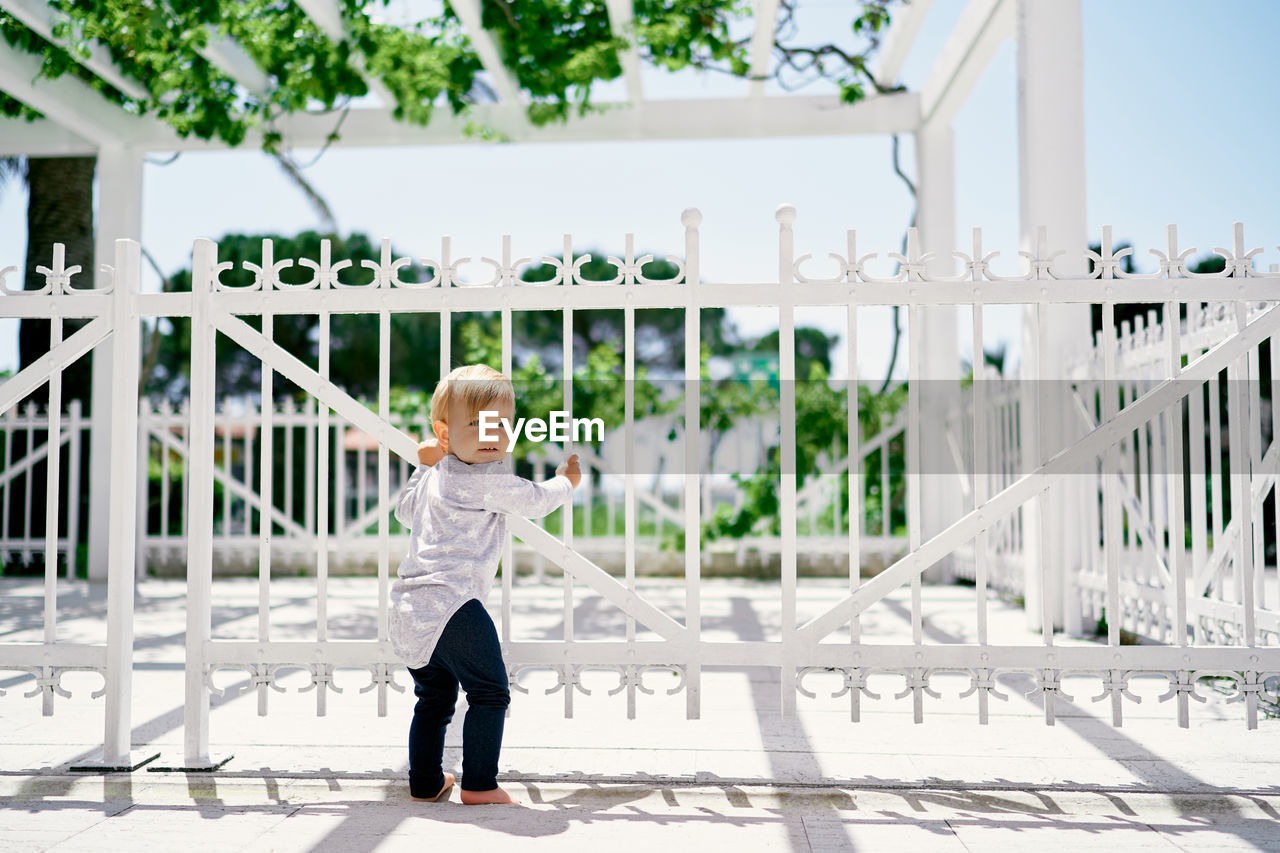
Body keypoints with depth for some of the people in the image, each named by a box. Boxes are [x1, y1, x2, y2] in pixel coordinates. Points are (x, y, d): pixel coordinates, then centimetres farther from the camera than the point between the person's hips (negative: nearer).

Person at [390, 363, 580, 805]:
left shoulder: (433, 476, 19)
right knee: (490, 692, -2)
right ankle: (479, 784, -2)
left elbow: (405, 511, 38)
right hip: (451, 603, -10)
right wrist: (566, 481, 22)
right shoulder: (490, 480, -9)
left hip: (411, 610, 10)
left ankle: (425, 782, 28)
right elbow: (536, 501, 2)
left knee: (434, 698, 21)